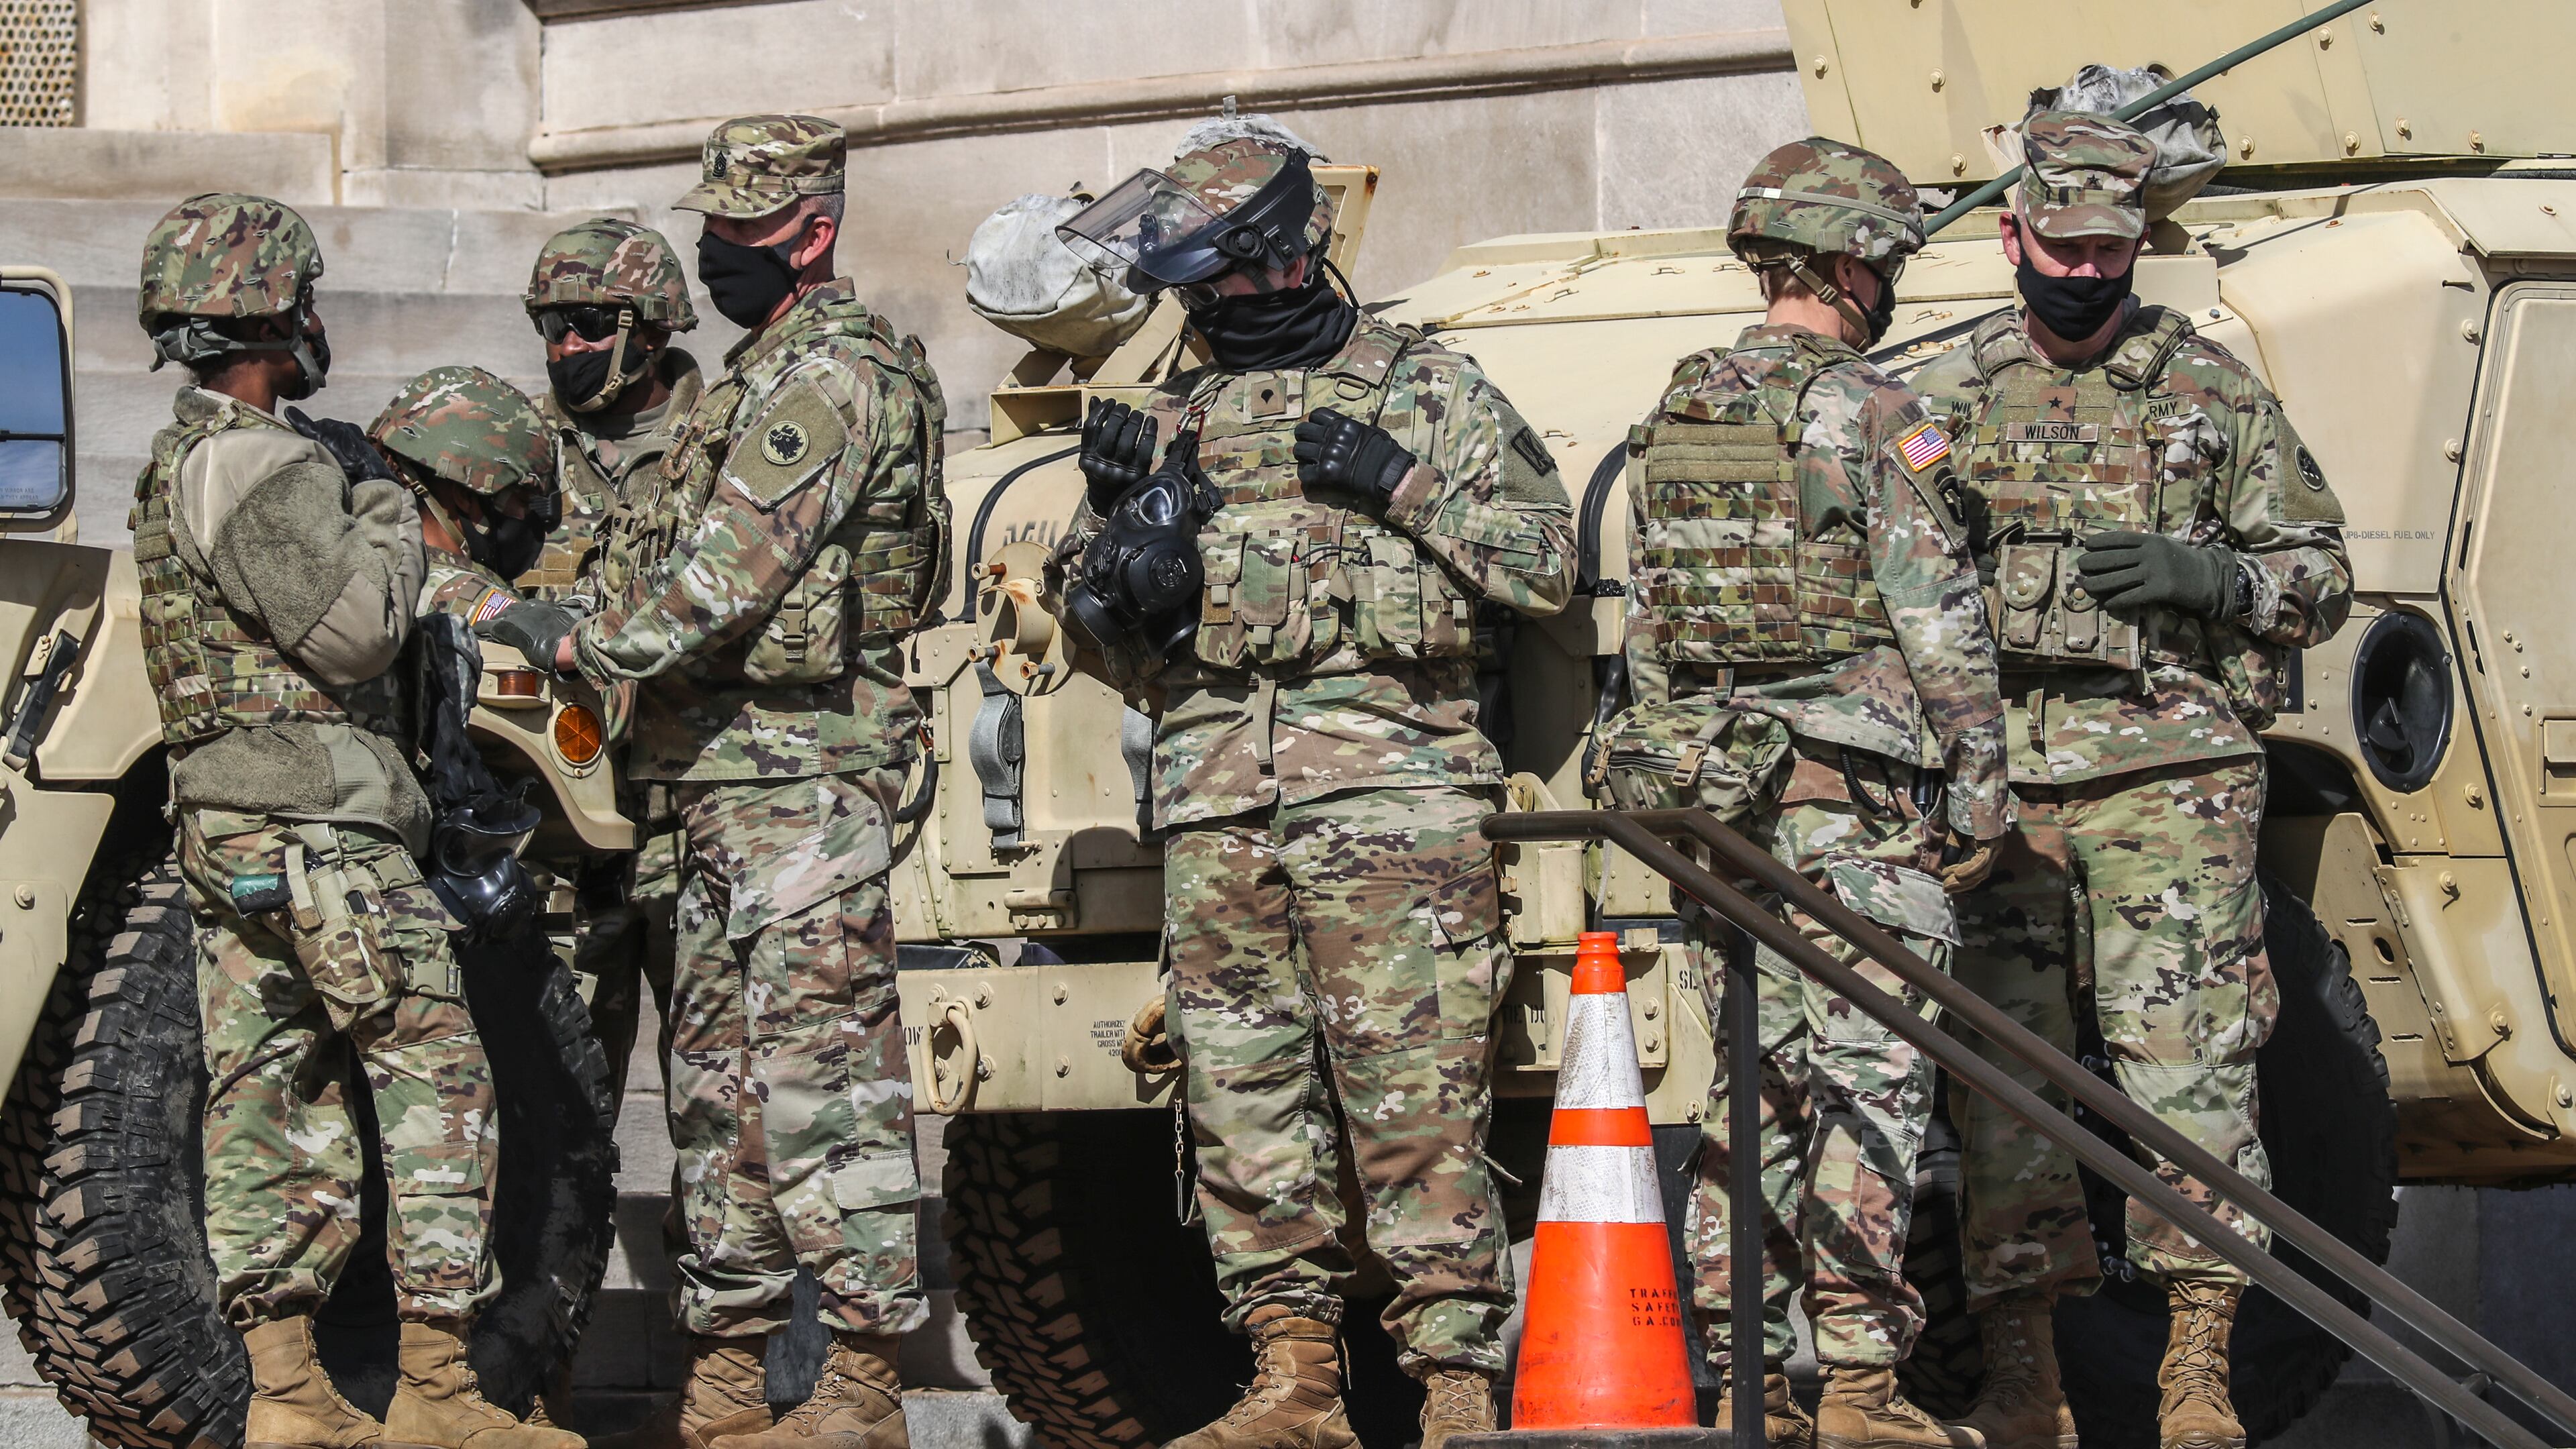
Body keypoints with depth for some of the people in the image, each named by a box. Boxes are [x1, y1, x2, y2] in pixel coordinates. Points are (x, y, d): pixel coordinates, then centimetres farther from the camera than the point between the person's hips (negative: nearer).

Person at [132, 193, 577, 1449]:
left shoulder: (176, 463, 18)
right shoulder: (264, 465, -14)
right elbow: (349, 631, -18)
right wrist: (391, 519, -2)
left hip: (219, 821, 10)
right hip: (318, 823, -10)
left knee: (268, 1104, 7)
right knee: (434, 1084, -6)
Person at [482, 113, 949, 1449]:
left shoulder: (827, 374, -12)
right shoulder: (770, 371, 21)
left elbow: (726, 577, -18)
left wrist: (585, 646, -9)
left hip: (800, 774, -11)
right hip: (725, 774, 11)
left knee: (818, 1074, -12)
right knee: (715, 1076, 11)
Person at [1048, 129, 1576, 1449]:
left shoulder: (1425, 388, 10)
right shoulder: (1175, 419, 21)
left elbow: (1546, 562, 4)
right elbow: (1106, 636, 23)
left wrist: (1398, 481, -5)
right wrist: (1112, 507, 5)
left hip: (1389, 782, -5)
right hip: (1214, 792, 5)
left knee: (1415, 1091, -11)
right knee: (1242, 1094, 1)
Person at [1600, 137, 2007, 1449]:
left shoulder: (1677, 417, 13)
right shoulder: (1874, 420, -9)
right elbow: (1939, 624, -11)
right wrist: (1980, 789, -6)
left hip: (1711, 790, 7)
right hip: (1849, 797, -7)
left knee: (1754, 1086, 11)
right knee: (1867, 1081, -5)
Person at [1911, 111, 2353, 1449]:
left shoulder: (2215, 394, 8)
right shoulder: (1944, 400, 13)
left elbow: (2321, 577, 9)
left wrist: (2203, 577, -10)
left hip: (2166, 778, -2)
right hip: (1994, 783, 2)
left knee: (2186, 1062, -9)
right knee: (1998, 1073, 0)